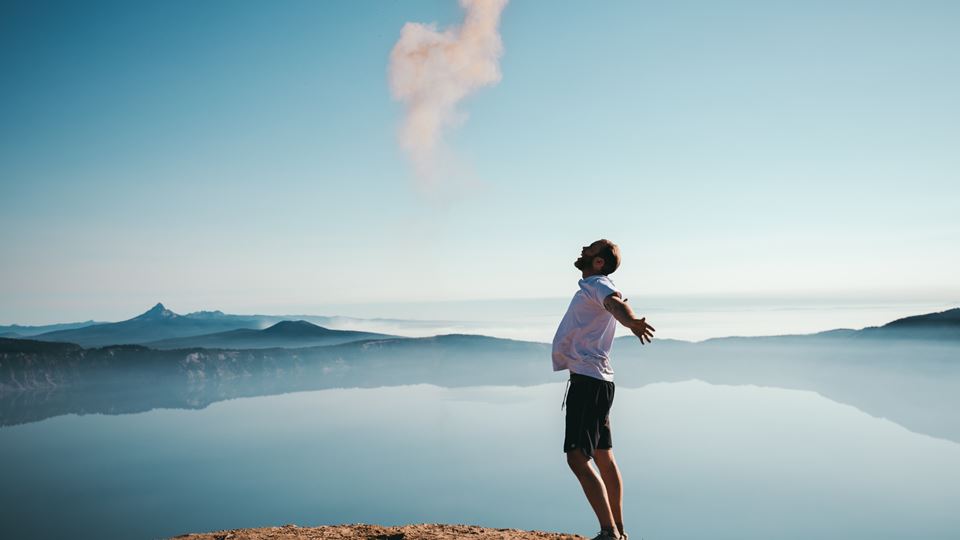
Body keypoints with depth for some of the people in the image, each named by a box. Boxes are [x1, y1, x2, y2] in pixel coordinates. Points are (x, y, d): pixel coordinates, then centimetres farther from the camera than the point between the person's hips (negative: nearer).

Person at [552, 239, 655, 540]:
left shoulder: (599, 285, -12)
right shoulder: (590, 287, 17)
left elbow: (615, 303, -35)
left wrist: (633, 323, -55)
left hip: (588, 382, -11)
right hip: (595, 382, 11)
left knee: (577, 458, -14)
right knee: (603, 458, 17)